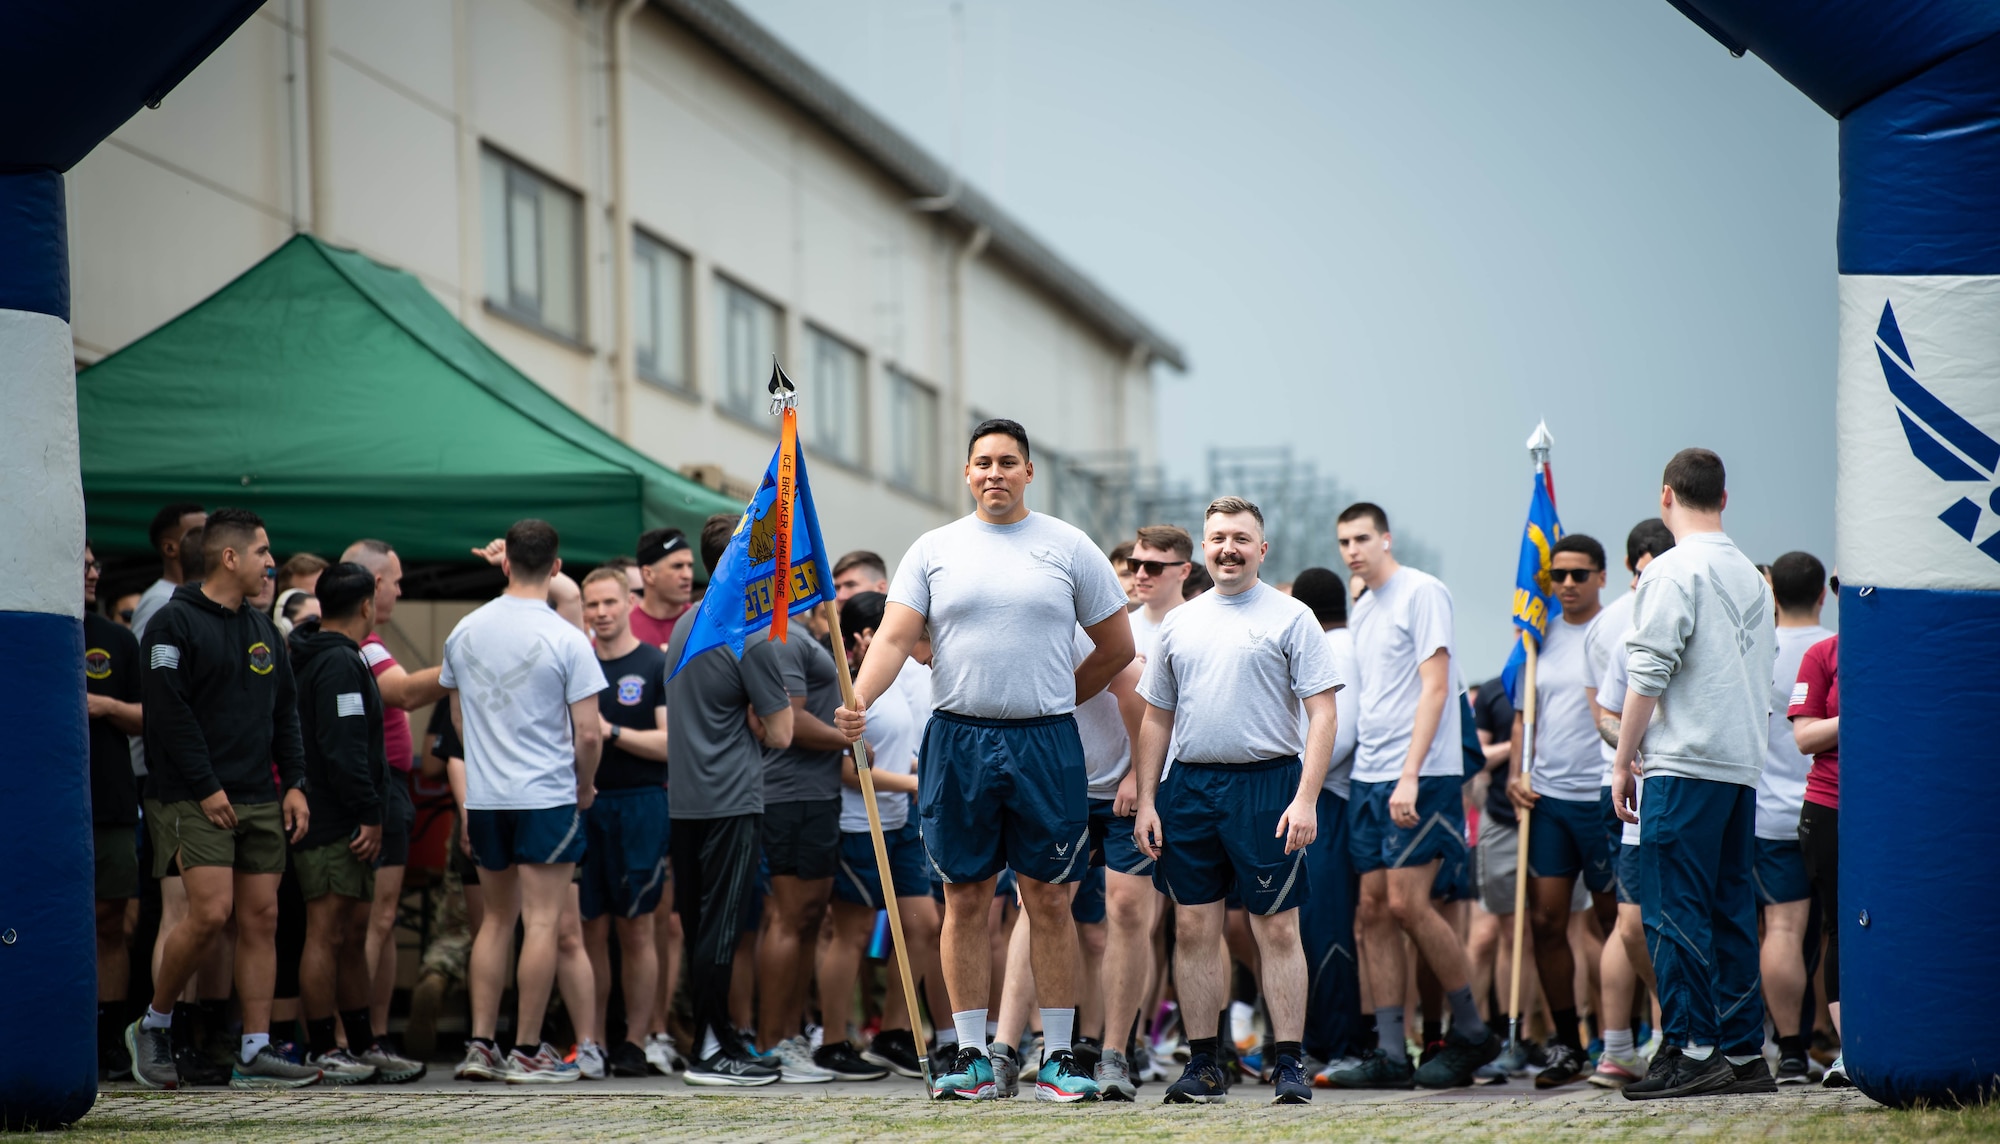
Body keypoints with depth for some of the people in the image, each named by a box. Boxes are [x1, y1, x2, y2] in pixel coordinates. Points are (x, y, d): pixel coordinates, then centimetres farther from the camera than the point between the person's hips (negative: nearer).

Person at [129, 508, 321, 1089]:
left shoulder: (262, 630, 17)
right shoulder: (175, 623, -6)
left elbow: (285, 714, 21)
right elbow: (169, 711, -13)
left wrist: (293, 784, 9)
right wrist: (205, 789, -16)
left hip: (260, 801, 7)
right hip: (196, 801, -7)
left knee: (262, 918, 1)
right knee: (210, 912, -16)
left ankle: (256, 1052, 2)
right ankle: (152, 1026, 3)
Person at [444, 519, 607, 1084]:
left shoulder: (464, 632, 3)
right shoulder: (566, 640, -12)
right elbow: (588, 734, -13)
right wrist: (585, 786, 5)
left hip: (484, 797, 5)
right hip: (548, 795, -5)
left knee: (497, 919, 14)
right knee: (541, 922, -1)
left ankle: (480, 1043, 11)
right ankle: (527, 1051, -1)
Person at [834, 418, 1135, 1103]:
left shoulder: (1068, 548, 5)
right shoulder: (933, 551, 7)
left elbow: (1117, 647, 12)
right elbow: (894, 637, -3)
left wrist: (1054, 701, 11)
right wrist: (859, 698, -21)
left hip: (1045, 745, -1)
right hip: (957, 742, 1)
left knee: (1049, 902, 0)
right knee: (966, 900, 3)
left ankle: (1058, 1056, 5)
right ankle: (972, 1057, 8)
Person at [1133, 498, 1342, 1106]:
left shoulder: (1291, 618, 1)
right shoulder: (1179, 623, 15)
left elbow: (1322, 715, -4)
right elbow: (1156, 719, 18)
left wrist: (1305, 799, -14)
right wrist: (1146, 800, 9)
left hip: (1265, 782, -4)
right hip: (1189, 784, 4)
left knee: (1276, 929, -3)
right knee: (1193, 928, 4)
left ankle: (1290, 1063, -1)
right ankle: (1204, 1065, 10)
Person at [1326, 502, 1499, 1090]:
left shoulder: (1422, 592, -6)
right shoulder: (1361, 610, 18)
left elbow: (1435, 688, -12)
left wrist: (1410, 775, -19)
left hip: (1421, 777, -8)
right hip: (1367, 777, 8)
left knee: (1406, 903, -13)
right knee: (1373, 909, 2)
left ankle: (1471, 1032, 0)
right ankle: (1389, 1053, 2)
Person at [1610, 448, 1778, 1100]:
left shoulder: (1673, 572, -7)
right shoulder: (1751, 576, 16)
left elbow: (1648, 674, -11)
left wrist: (1622, 761, -6)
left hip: (1685, 763, -7)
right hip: (1744, 765, 7)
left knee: (1674, 907, -7)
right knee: (1731, 908, 9)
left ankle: (1692, 1048, -12)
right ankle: (1743, 1051, 7)